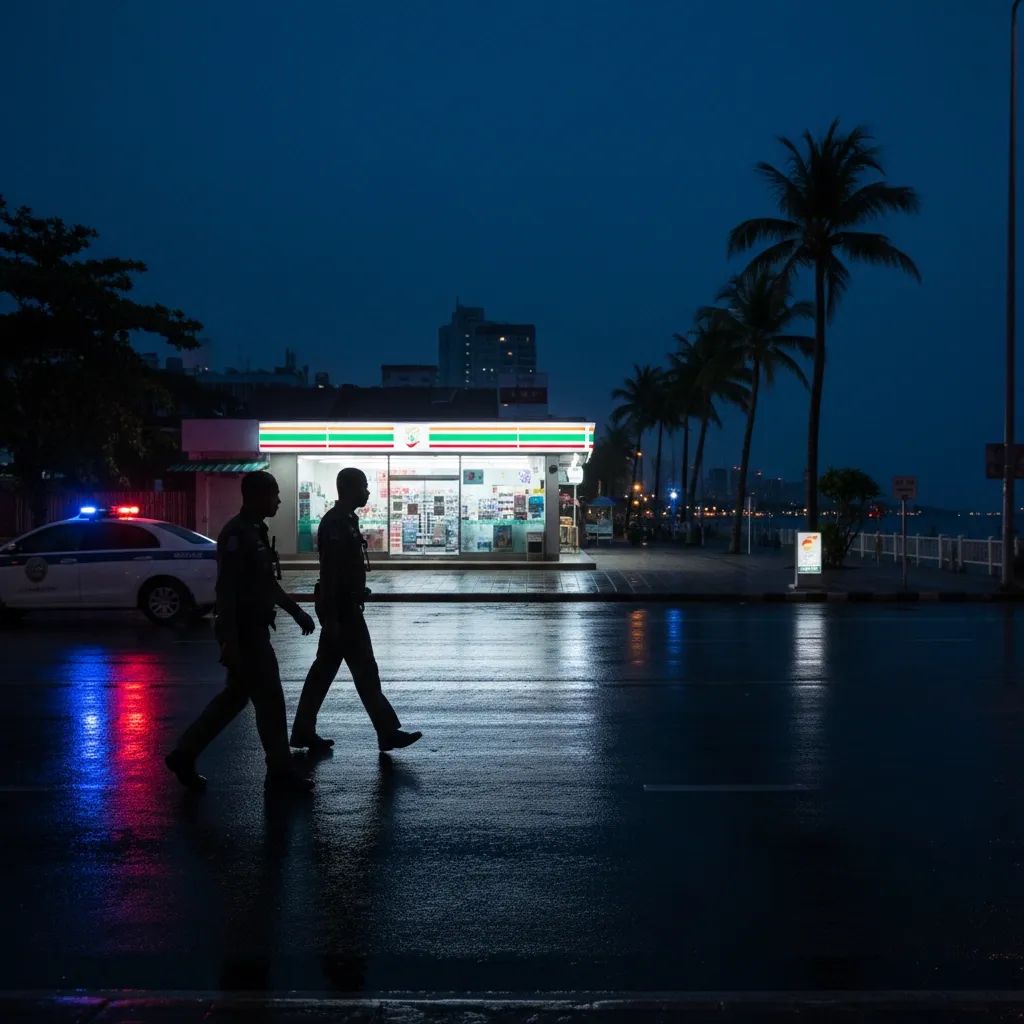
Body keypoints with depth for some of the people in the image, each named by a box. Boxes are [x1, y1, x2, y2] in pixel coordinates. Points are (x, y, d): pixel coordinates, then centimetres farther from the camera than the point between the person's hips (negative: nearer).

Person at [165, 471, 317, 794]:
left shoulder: (255, 532, 14)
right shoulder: (237, 534, -17)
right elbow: (226, 590, -22)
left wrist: (296, 611, 23)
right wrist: (229, 640, -26)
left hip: (254, 629, 10)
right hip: (244, 632, -10)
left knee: (235, 696, 15)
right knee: (269, 698, -2)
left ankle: (184, 755, 21)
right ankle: (280, 771, 9)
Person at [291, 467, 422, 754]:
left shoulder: (345, 520, 15)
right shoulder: (336, 523, -17)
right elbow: (330, 574, -22)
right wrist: (331, 618, -24)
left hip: (345, 607, 10)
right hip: (341, 609, -10)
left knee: (324, 669, 12)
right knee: (365, 671, -4)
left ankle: (303, 731, 18)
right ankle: (388, 733, 2)